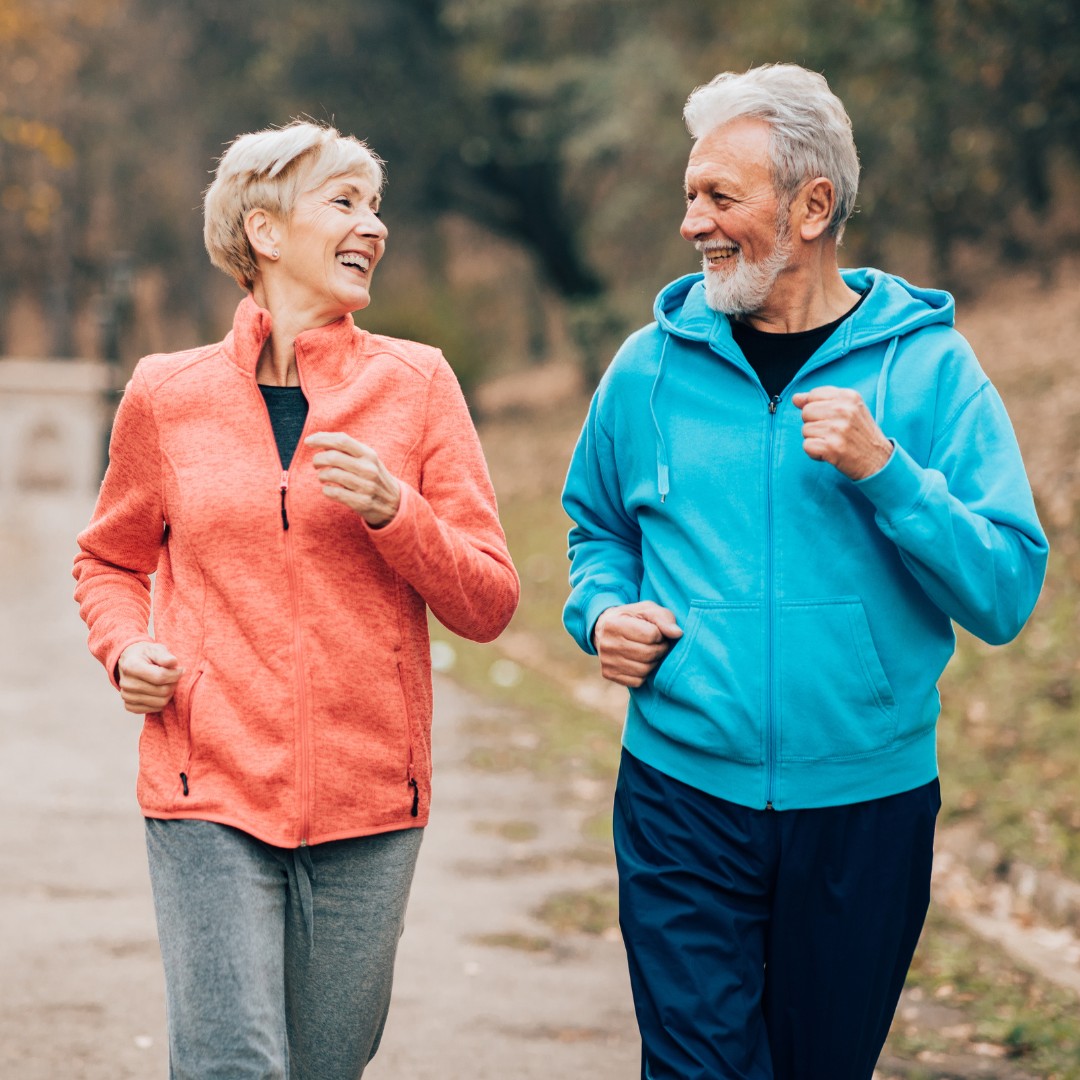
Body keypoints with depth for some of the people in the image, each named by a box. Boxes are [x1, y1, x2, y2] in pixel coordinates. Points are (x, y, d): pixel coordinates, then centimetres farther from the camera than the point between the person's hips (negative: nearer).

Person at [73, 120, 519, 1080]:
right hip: (210, 794, -1)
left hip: (369, 802, 1)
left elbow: (488, 604, 2)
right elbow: (111, 561, 20)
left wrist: (393, 509, -14)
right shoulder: (166, 395, 4)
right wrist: (128, 650, 0)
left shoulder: (415, 383, 3)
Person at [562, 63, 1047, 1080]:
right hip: (684, 795, 0)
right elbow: (597, 530, 20)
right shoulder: (651, 366, 3)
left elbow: (1007, 595, -8)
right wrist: (603, 612, -1)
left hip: (866, 804, 0)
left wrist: (885, 470, -20)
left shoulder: (927, 366, -3)